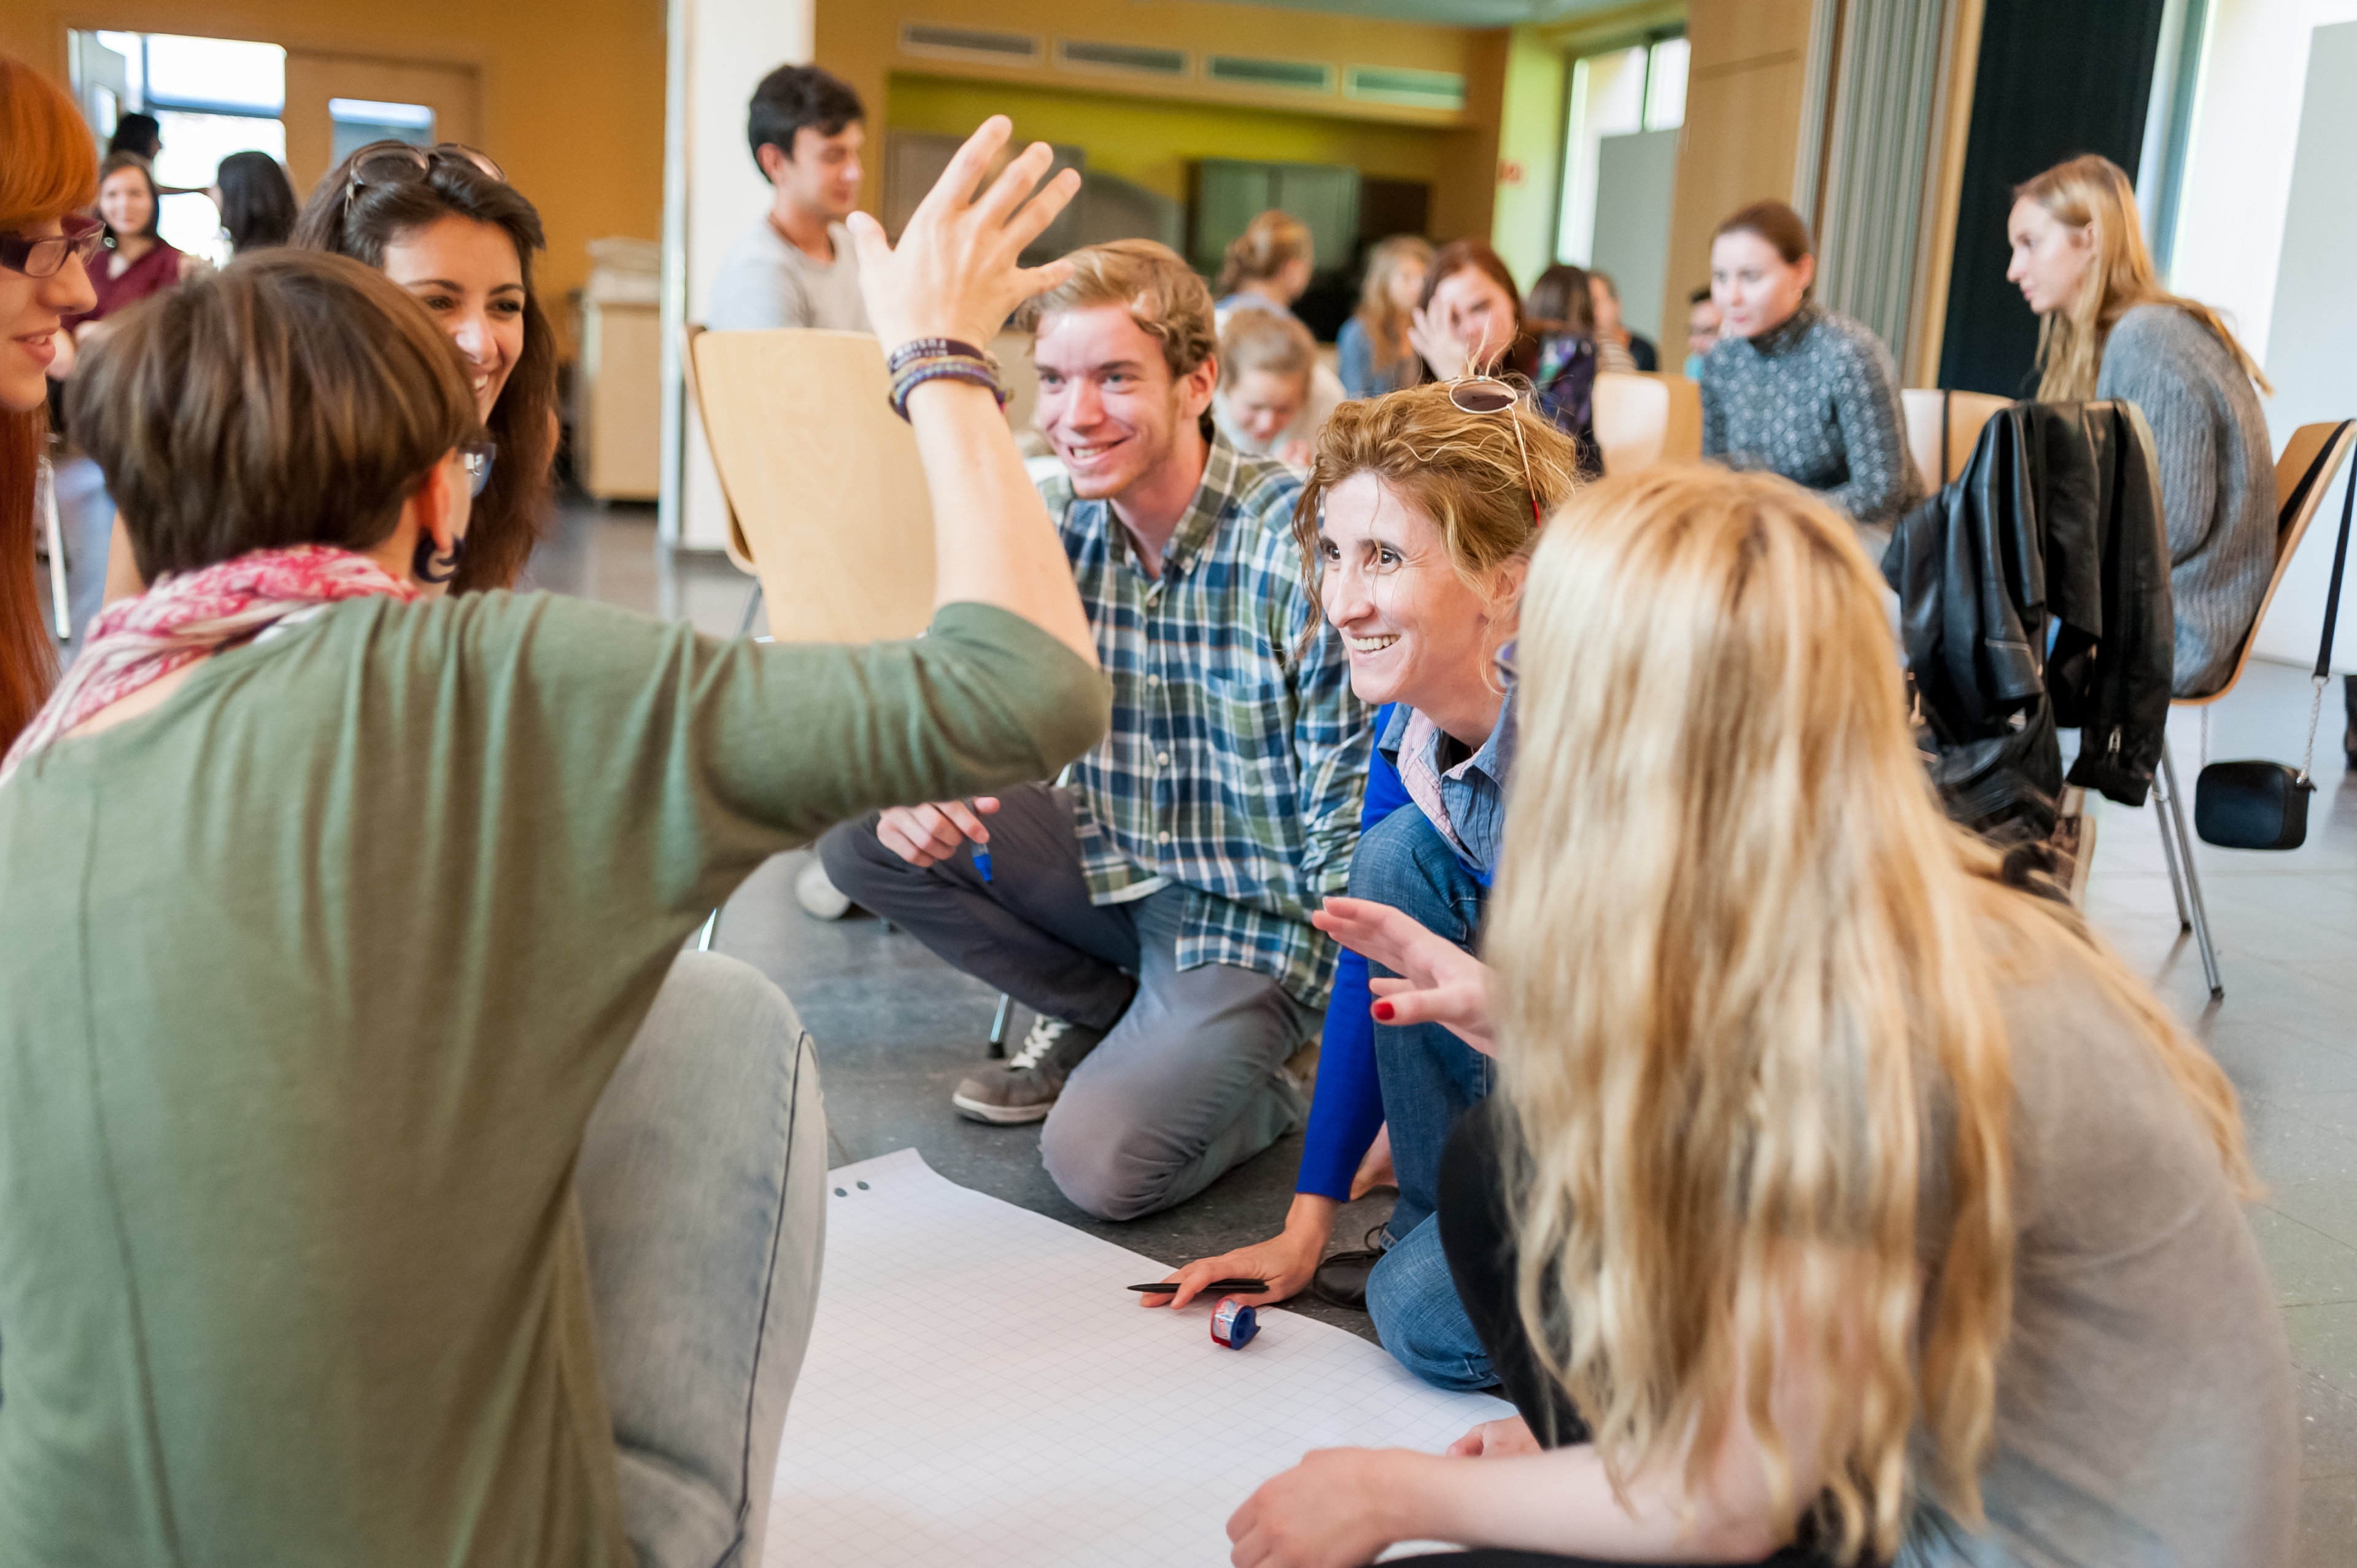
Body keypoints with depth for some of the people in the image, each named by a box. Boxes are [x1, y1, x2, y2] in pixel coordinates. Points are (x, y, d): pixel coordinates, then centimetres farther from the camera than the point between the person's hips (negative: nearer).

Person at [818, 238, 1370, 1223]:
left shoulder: (1303, 550, -23)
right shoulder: (1052, 526, -4)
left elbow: (1355, 831, -21)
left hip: (1254, 914, -6)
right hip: (1111, 868, 6)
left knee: (1101, 1166, -25)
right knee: (858, 831, -9)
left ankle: (1256, 1083, 9)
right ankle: (1103, 1018, 8)